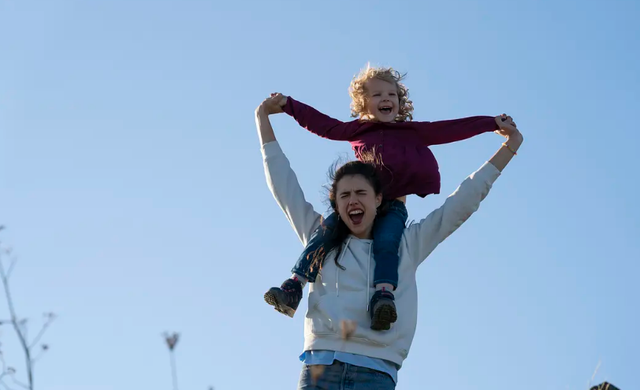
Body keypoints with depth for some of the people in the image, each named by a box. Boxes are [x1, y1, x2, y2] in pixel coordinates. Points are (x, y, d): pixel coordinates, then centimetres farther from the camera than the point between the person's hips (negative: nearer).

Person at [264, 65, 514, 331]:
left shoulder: (413, 131, 17)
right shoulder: (357, 130, 20)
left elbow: (451, 129, 14)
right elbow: (322, 124, 23)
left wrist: (492, 123, 11)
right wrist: (288, 104, 21)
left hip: (393, 205, -1)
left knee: (385, 243, -28)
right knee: (325, 230, -18)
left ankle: (384, 296, -47)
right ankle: (294, 288, -23)